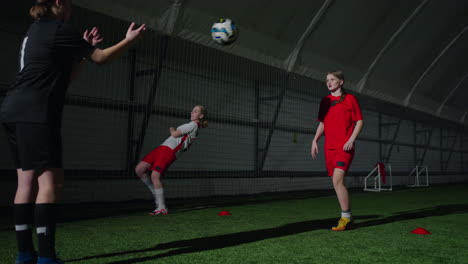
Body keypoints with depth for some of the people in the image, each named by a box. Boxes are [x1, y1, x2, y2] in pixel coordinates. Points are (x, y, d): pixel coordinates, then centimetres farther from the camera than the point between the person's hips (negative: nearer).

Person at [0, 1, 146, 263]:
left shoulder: (37, 30, 24)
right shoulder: (60, 29, -5)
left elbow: (64, 75, 26)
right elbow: (101, 57, 1)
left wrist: (83, 49, 24)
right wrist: (129, 40, 13)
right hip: (35, 113, -10)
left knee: (28, 181, 7)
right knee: (49, 180, -11)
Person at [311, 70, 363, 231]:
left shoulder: (350, 99, 1)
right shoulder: (325, 101, 16)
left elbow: (359, 122, 0)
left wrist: (351, 140, -13)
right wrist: (315, 141, 7)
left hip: (345, 147, -6)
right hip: (329, 147, 6)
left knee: (337, 181, -17)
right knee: (337, 182, 7)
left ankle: (345, 218, -6)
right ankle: (347, 216, 19)